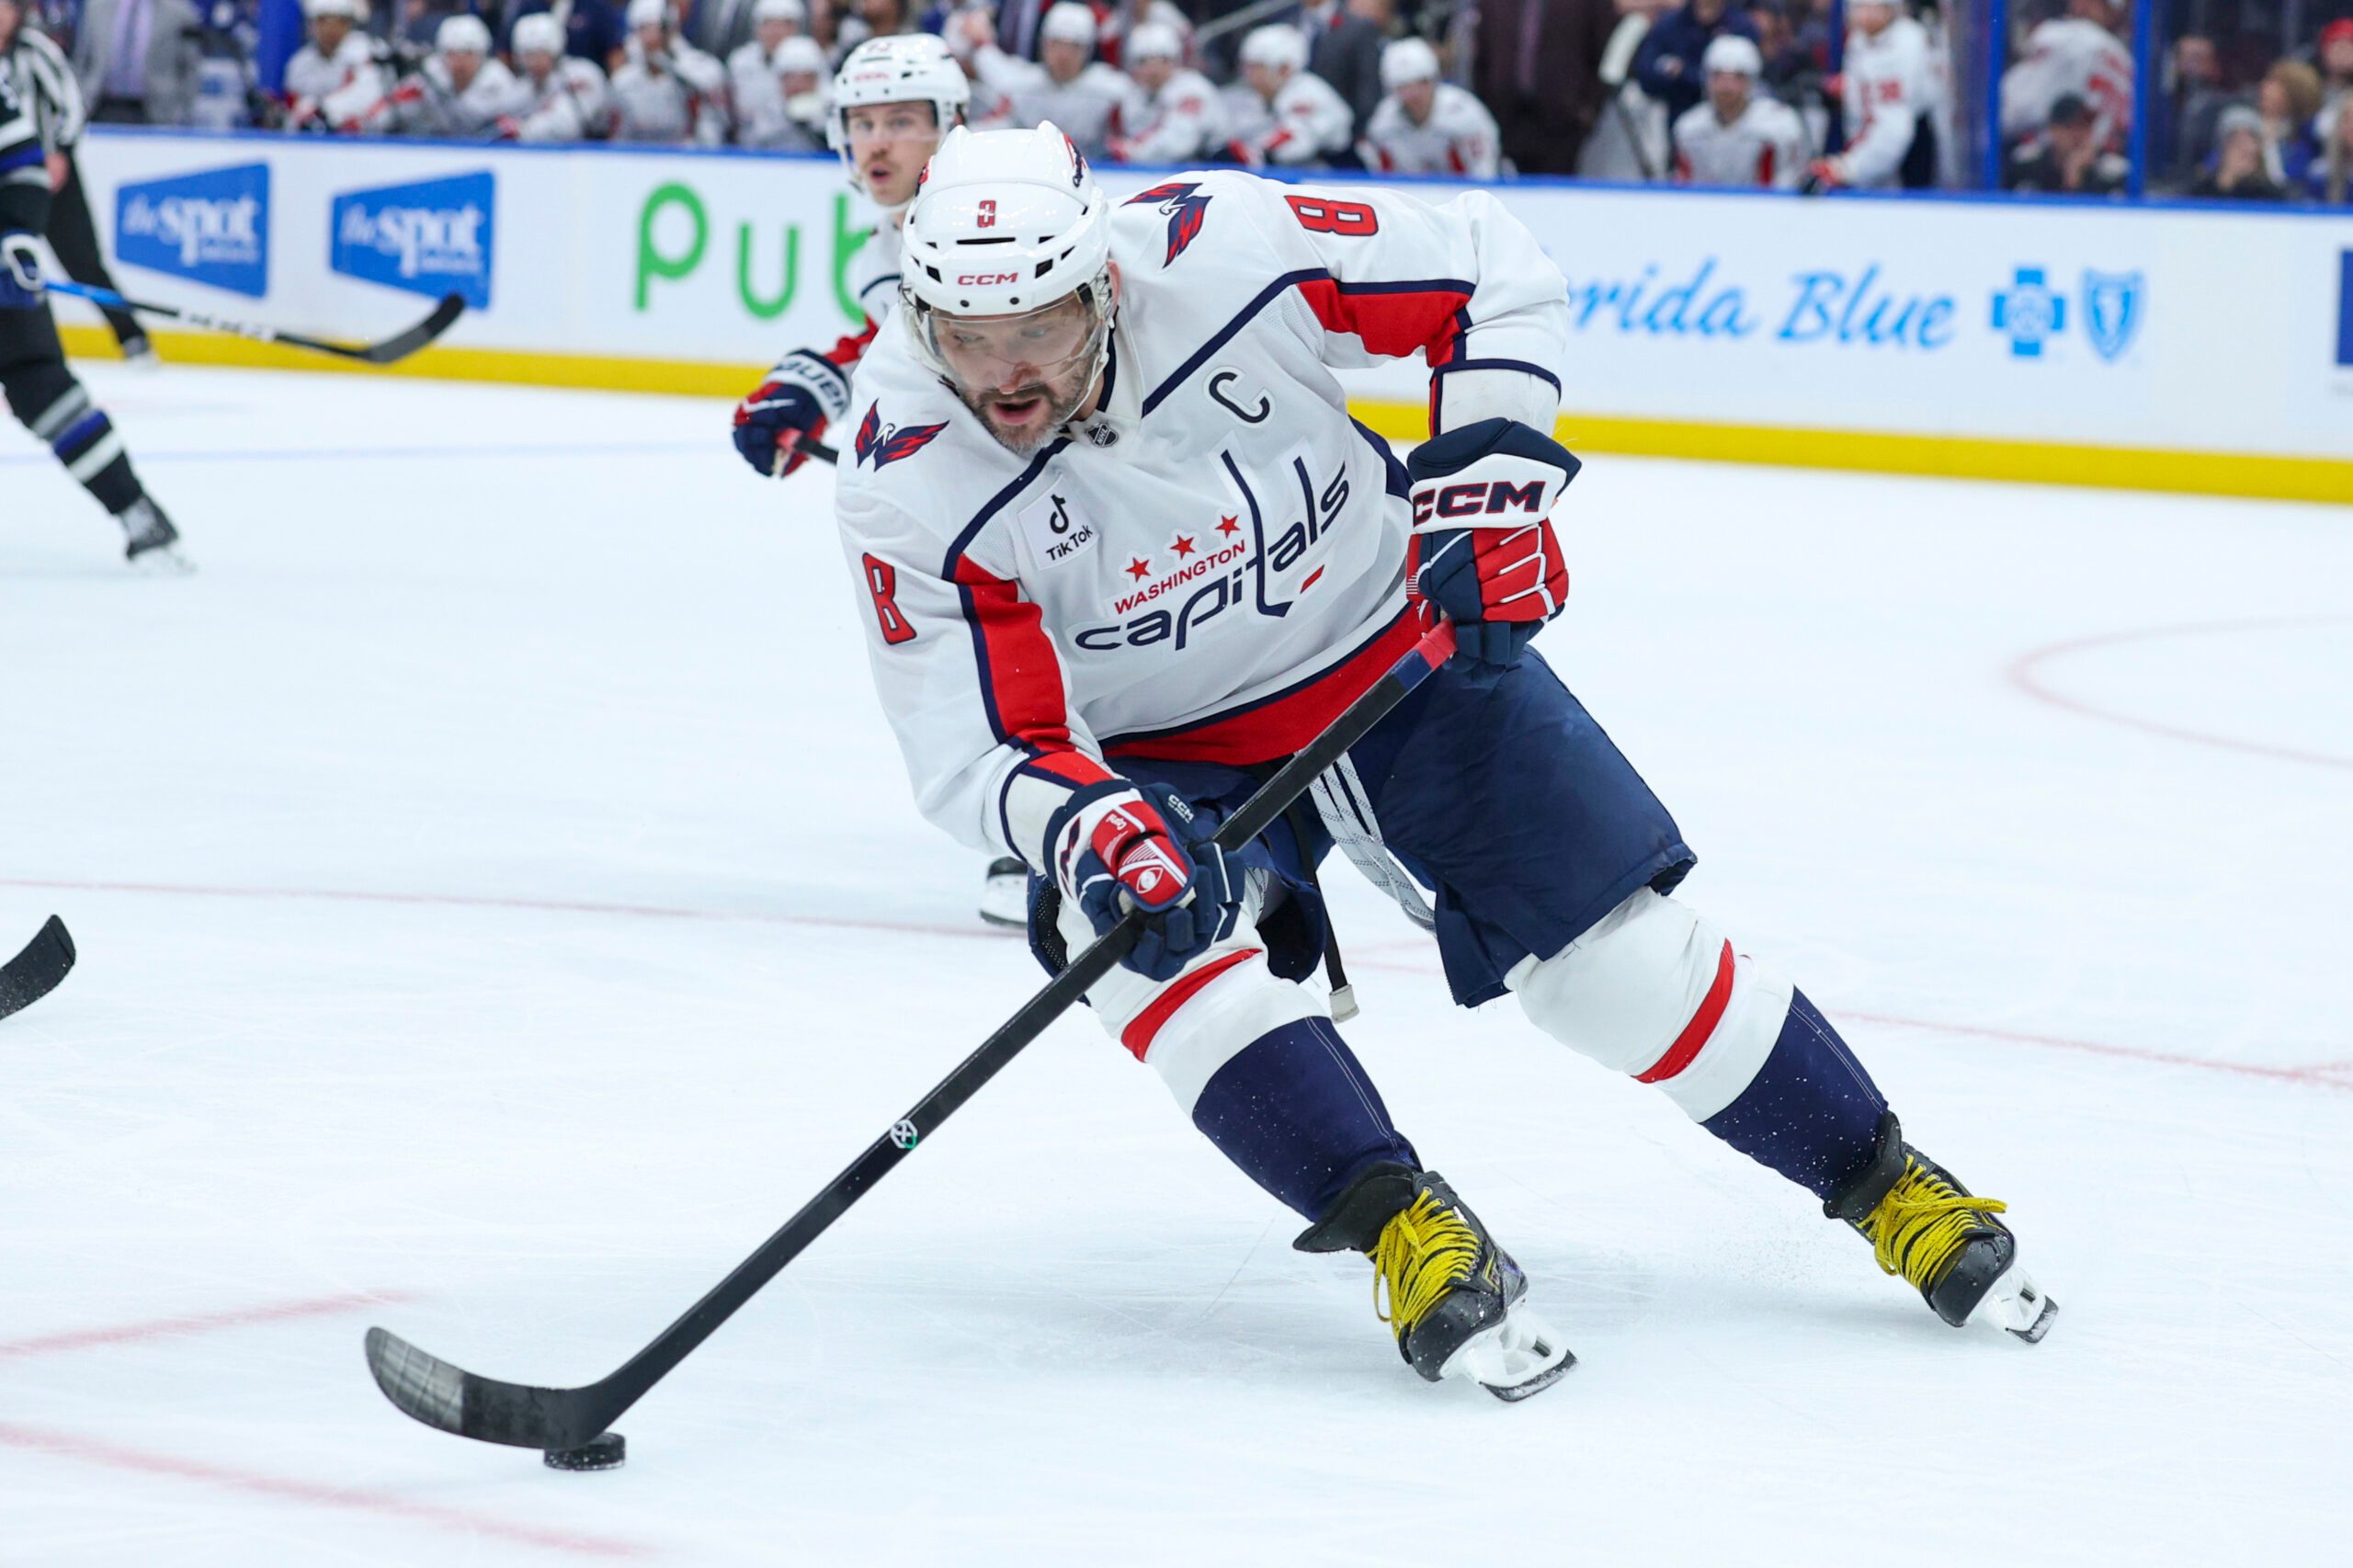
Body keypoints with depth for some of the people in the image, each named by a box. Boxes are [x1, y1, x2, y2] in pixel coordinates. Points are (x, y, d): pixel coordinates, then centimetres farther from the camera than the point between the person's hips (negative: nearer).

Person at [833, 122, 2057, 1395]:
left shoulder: (1232, 247, -28)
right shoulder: (912, 486, -26)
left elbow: (1487, 263, -12)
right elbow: (977, 751, -23)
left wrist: (1489, 466, -19)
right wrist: (1093, 832, -42)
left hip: (1394, 646, 0)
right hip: (1167, 756, 0)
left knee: (1619, 956, -1)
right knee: (1143, 927, -31)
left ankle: (1885, 1187, 18)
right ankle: (1404, 1229, -26)